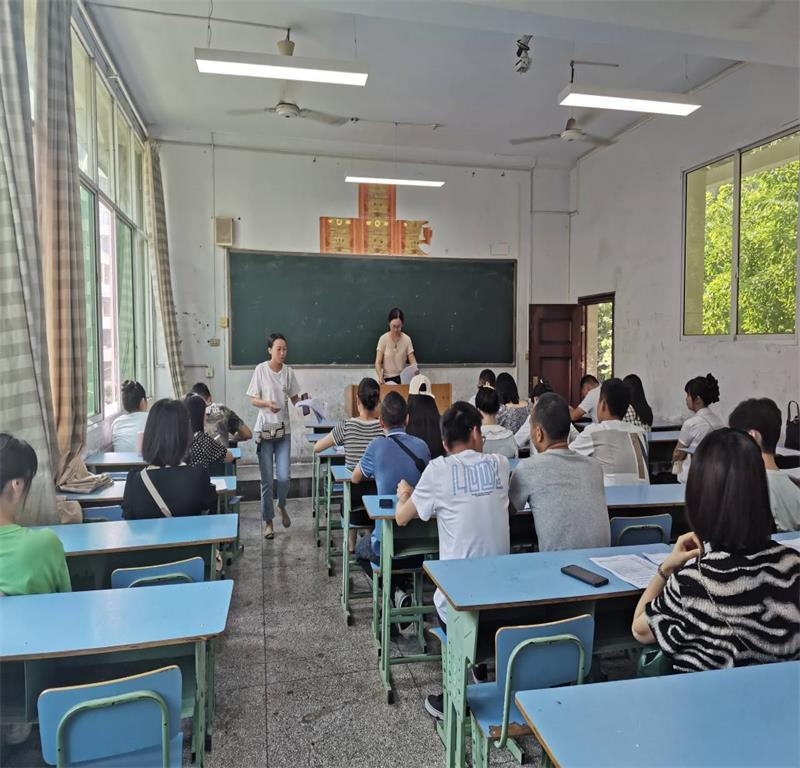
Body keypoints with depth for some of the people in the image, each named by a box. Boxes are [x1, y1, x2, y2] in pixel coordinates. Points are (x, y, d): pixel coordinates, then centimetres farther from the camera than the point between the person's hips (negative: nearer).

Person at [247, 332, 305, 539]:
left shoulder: (288, 371, 2)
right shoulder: (261, 369, -6)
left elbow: (294, 397, 10)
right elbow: (253, 399, -4)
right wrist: (266, 403, -23)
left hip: (284, 429, 2)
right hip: (264, 429, -2)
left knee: (284, 477, -4)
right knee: (267, 479, 3)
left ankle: (282, 506, 27)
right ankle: (268, 521, 19)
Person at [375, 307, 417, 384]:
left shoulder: (407, 339, -1)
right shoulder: (383, 339, -5)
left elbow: (412, 361, -1)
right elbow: (378, 362, -8)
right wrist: (380, 376, -27)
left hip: (402, 378, 3)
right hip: (387, 379, -3)